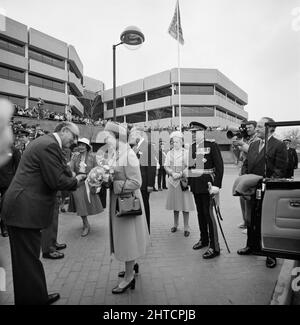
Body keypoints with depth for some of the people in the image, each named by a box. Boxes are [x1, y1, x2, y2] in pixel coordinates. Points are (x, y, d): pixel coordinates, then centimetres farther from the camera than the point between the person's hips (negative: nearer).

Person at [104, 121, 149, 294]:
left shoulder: (129, 154, -19)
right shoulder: (115, 154, 5)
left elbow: (136, 182, -21)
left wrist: (113, 185, -21)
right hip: (117, 202, 8)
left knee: (128, 238, 6)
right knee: (124, 238, 21)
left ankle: (129, 278, 25)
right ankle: (131, 268, 41)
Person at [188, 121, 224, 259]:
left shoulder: (212, 145, -8)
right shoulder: (192, 147, 10)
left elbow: (219, 165, -12)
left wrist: (217, 185, -18)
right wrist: (189, 181, 8)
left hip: (207, 184, -6)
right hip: (195, 185, 6)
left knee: (208, 213, -4)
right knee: (200, 213, 15)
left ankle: (214, 247, 8)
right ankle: (204, 239, 32)